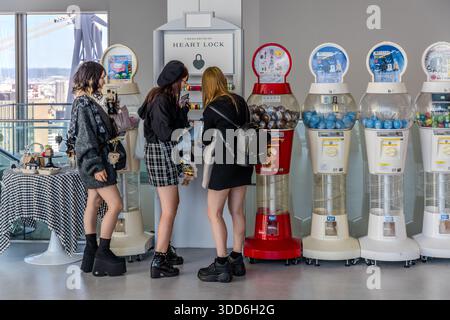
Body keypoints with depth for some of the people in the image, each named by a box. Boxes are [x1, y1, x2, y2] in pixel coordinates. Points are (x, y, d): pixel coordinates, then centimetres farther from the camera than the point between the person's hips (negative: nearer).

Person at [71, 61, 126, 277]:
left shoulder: (89, 101, 12)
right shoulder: (84, 104, -17)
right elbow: (86, 137, -21)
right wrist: (96, 166, -23)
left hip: (97, 160, 10)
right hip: (95, 162, -10)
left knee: (94, 204, 12)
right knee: (115, 205, -9)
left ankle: (91, 251, 18)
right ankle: (103, 253, -4)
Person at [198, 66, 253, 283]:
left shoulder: (212, 109, -13)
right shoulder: (240, 101, 5)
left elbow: (206, 141, -1)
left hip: (224, 164, -7)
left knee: (214, 213, 0)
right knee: (237, 211, 13)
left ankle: (221, 266, -2)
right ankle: (237, 261, 20)